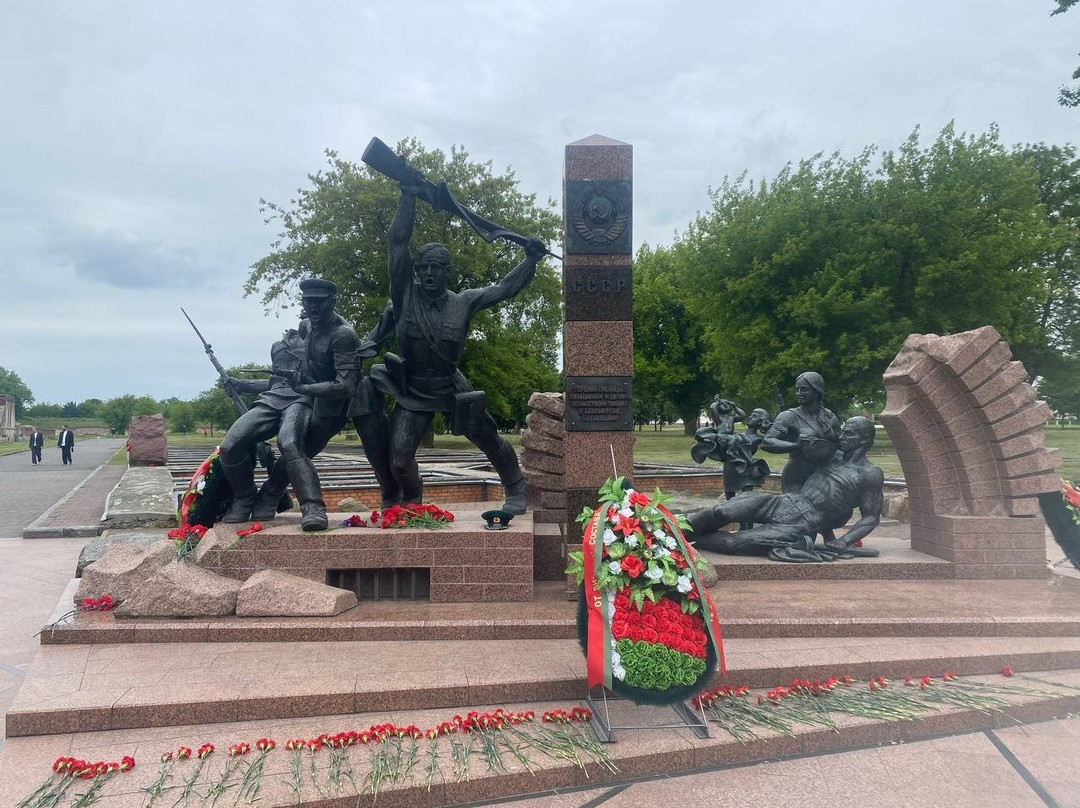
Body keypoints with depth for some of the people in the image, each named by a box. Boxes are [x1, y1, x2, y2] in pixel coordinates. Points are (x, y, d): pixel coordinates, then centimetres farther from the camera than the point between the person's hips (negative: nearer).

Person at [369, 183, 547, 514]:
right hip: (411, 390, 0)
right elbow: (397, 243, -14)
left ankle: (516, 488, 35)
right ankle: (412, 504, 22)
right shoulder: (406, 295, -9)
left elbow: (504, 288, 2)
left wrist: (531, 260, -7)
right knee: (399, 457, -7)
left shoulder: (463, 302, -5)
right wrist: (409, 197, -17)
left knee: (489, 440, 10)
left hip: (451, 388, 1)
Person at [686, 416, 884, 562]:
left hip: (801, 527, -5)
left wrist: (843, 542, -16)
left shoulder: (870, 475, -1)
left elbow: (871, 517, -4)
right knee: (722, 512, -19)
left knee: (736, 542, -21)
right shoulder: (835, 456, 16)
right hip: (785, 505, 5)